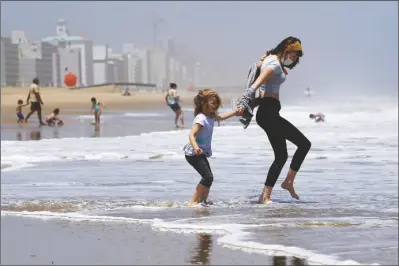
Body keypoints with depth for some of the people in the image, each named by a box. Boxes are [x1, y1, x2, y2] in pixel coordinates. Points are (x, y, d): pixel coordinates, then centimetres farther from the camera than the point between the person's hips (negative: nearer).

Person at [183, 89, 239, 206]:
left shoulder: (211, 116, 9)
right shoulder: (201, 118, -20)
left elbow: (222, 117, 29)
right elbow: (192, 135, -30)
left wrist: (235, 112, 25)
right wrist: (195, 147, -47)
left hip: (201, 153, 10)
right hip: (194, 154, -10)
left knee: (208, 177, 16)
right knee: (208, 177, -18)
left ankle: (202, 201, 25)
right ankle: (193, 202, -18)